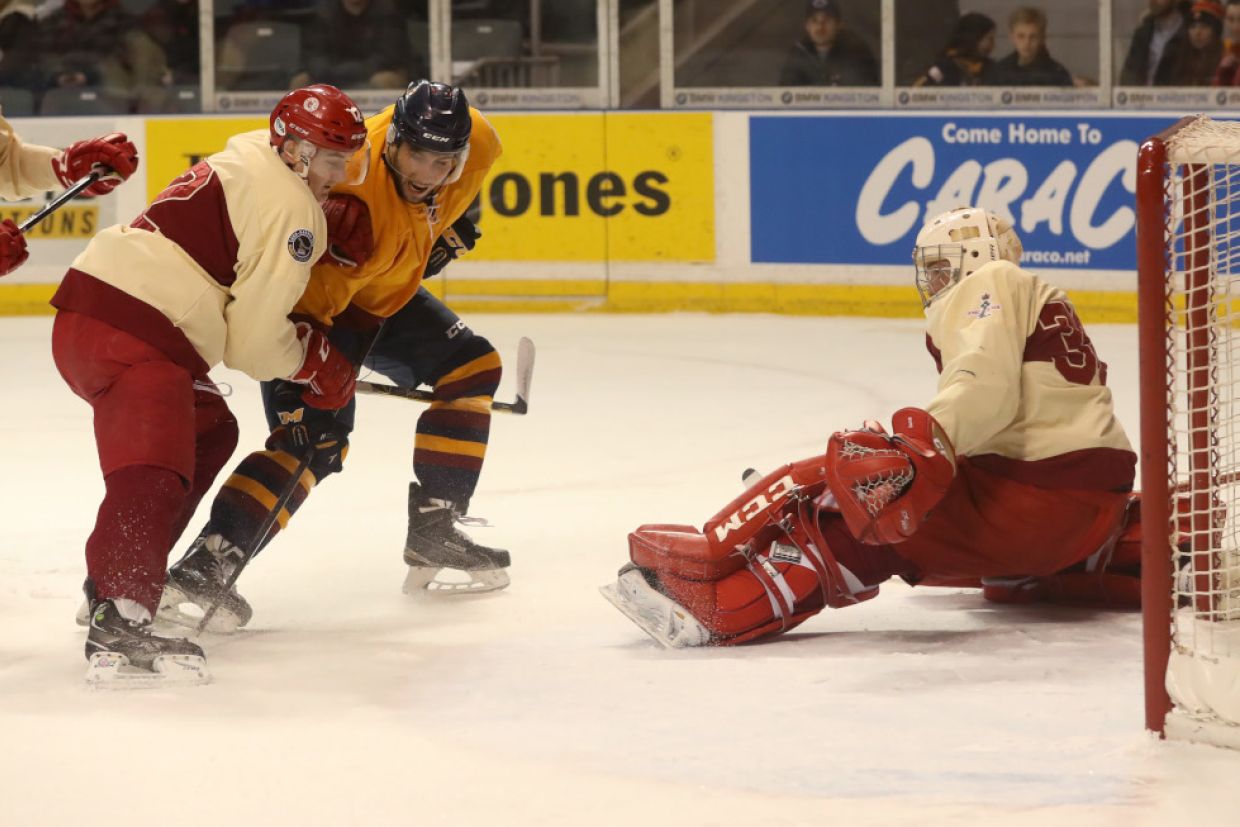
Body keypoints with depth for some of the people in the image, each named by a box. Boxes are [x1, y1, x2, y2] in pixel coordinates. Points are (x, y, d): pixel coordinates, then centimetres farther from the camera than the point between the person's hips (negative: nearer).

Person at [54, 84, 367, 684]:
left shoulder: (247, 159, 22)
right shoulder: (292, 210, -8)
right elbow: (253, 341, -8)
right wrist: (314, 364, 9)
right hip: (129, 336, -11)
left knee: (209, 432, 27)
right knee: (152, 473, -24)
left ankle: (112, 584, 29)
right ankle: (118, 627, -43)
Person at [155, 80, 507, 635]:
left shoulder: (476, 141, -18)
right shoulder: (356, 199, -40)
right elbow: (311, 298, -39)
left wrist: (453, 224, 11)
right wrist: (294, 386, -41)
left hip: (387, 293, 8)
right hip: (311, 296, -8)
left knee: (471, 367, 7)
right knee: (314, 438, -22)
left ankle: (434, 536, 12)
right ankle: (200, 569, -30)